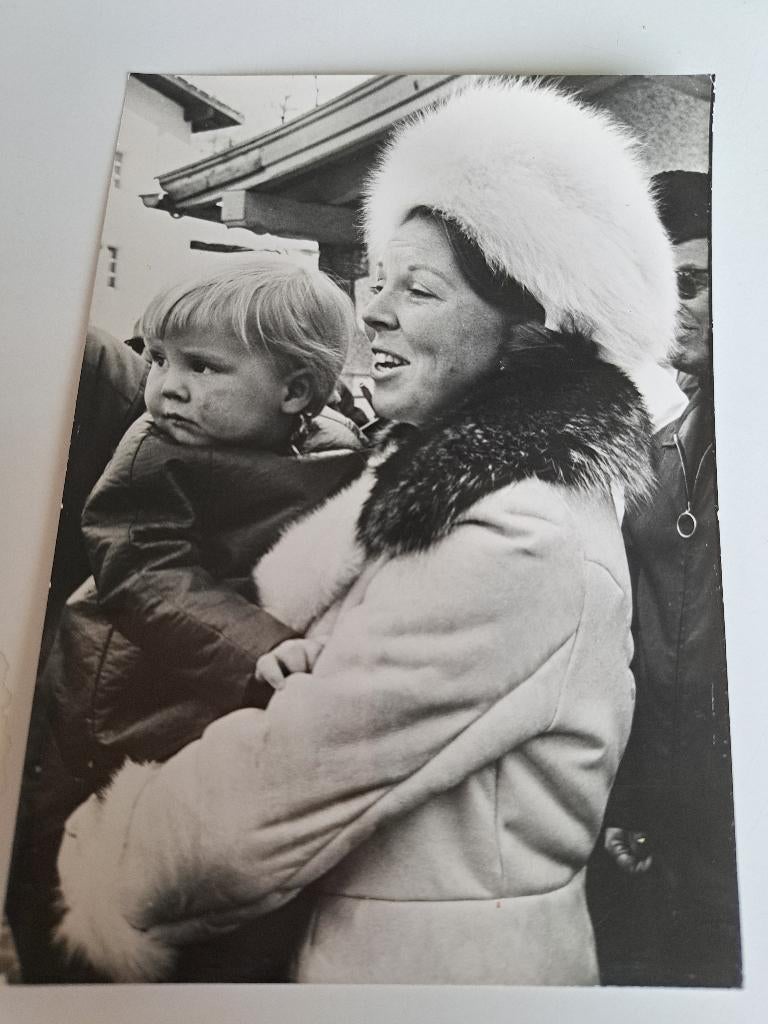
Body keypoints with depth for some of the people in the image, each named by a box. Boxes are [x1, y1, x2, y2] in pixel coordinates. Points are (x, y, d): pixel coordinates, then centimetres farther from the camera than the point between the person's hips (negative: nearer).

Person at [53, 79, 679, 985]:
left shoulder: (521, 540, -26)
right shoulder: (449, 477, 2)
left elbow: (270, 793, -24)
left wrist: (92, 883, -10)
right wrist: (317, 669, -18)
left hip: (441, 969, -7)